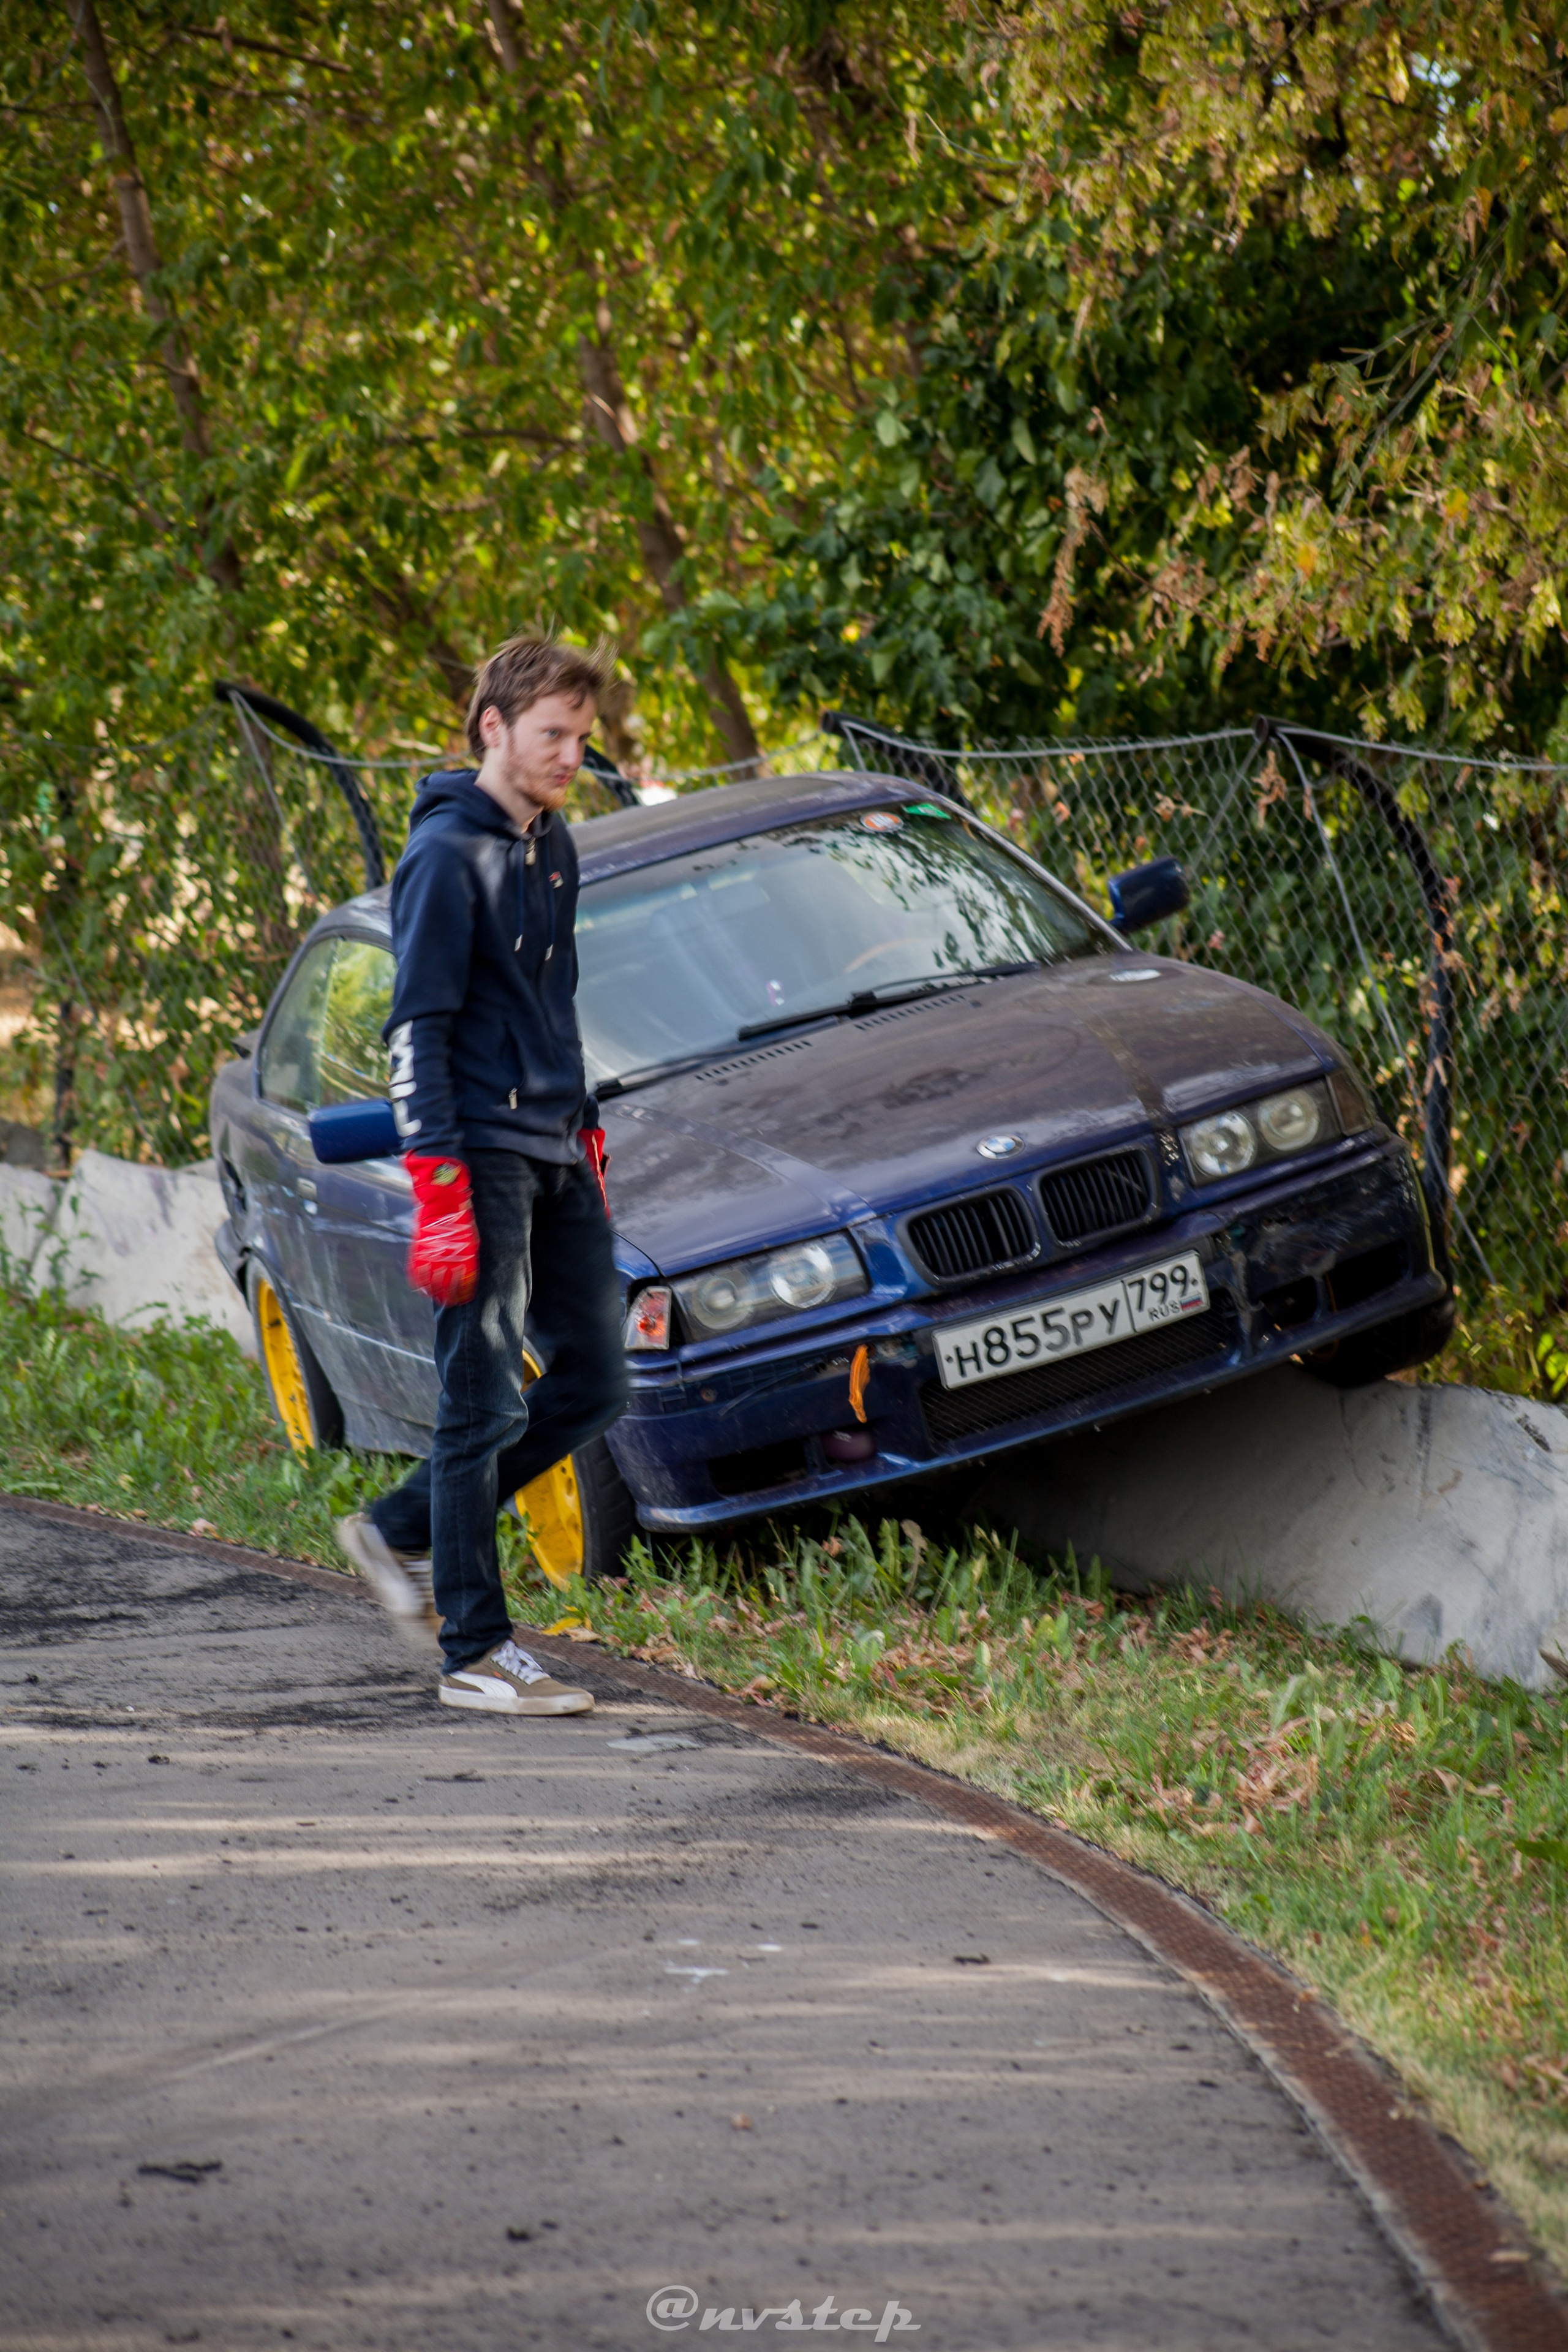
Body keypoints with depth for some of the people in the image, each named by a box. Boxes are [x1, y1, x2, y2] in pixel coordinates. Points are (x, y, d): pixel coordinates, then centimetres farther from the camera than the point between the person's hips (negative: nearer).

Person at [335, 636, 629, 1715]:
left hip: (556, 1154, 9)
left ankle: (402, 1534, 21)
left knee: (594, 1383, 8)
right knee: (487, 1402, -6)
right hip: (484, 1154, -9)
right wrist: (440, 1193, -21)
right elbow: (418, 1030, -16)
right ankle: (475, 1650, 1)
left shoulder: (553, 845, 14)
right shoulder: (449, 854, -12)